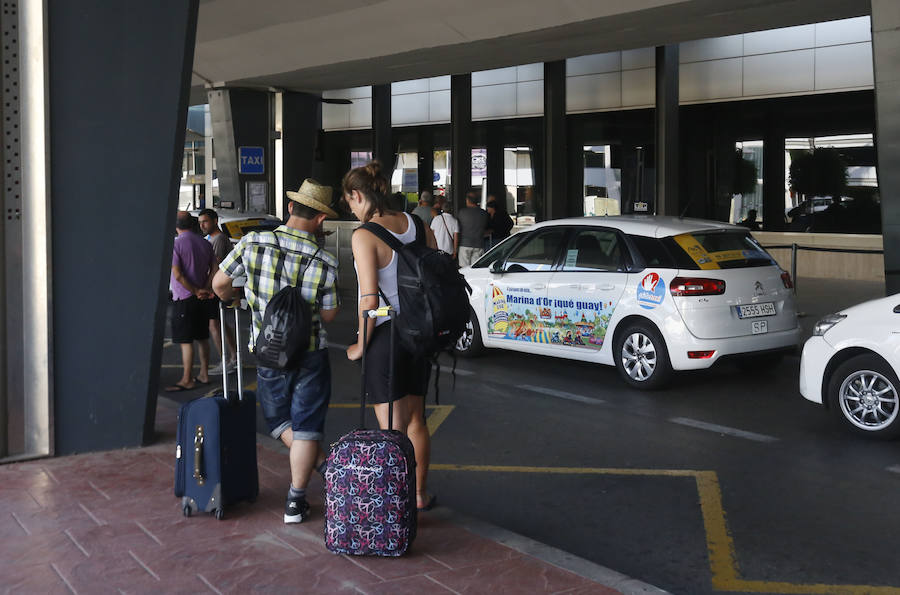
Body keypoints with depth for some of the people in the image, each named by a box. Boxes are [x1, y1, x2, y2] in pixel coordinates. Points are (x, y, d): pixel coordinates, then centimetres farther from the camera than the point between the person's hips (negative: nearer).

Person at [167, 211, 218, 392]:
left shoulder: (175, 245, -12)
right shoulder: (205, 244, 8)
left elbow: (177, 275, -18)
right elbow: (215, 269, 4)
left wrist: (196, 291, -12)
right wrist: (206, 289, -3)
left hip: (184, 298, -7)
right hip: (202, 300, 7)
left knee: (186, 341, -4)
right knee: (202, 338, 15)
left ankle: (187, 380, -1)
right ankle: (204, 375, 22)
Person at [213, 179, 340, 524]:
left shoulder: (252, 243, -11)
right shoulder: (326, 263, -14)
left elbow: (219, 284, 1)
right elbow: (328, 316, -3)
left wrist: (232, 301, 24)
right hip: (310, 353, -1)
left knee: (277, 417, 23)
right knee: (305, 426, 9)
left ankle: (323, 464, 21)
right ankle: (295, 502, 13)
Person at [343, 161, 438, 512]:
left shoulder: (364, 236, -16)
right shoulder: (416, 225, 3)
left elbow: (369, 301, -21)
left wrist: (361, 346, -9)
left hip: (385, 336, -7)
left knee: (392, 429, 2)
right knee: (416, 419, 21)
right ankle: (419, 494, 34)